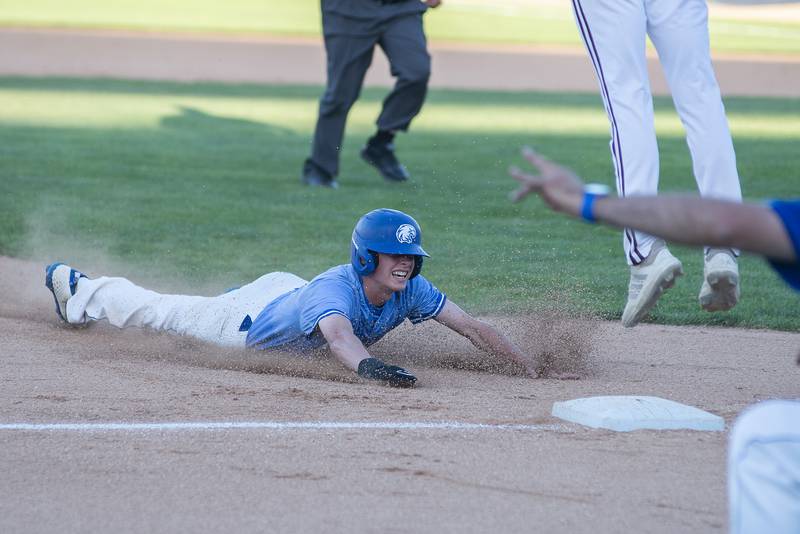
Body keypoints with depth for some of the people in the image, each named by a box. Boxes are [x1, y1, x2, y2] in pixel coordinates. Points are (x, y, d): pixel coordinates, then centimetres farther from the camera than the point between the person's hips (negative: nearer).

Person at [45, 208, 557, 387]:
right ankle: (78, 287, 42)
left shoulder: (410, 290, -28)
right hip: (246, 323, -5)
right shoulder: (337, 287, -45)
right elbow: (338, 335, -66)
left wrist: (533, 367, -41)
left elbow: (472, 326, -32)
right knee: (157, 311, 18)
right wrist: (368, 365, -86)